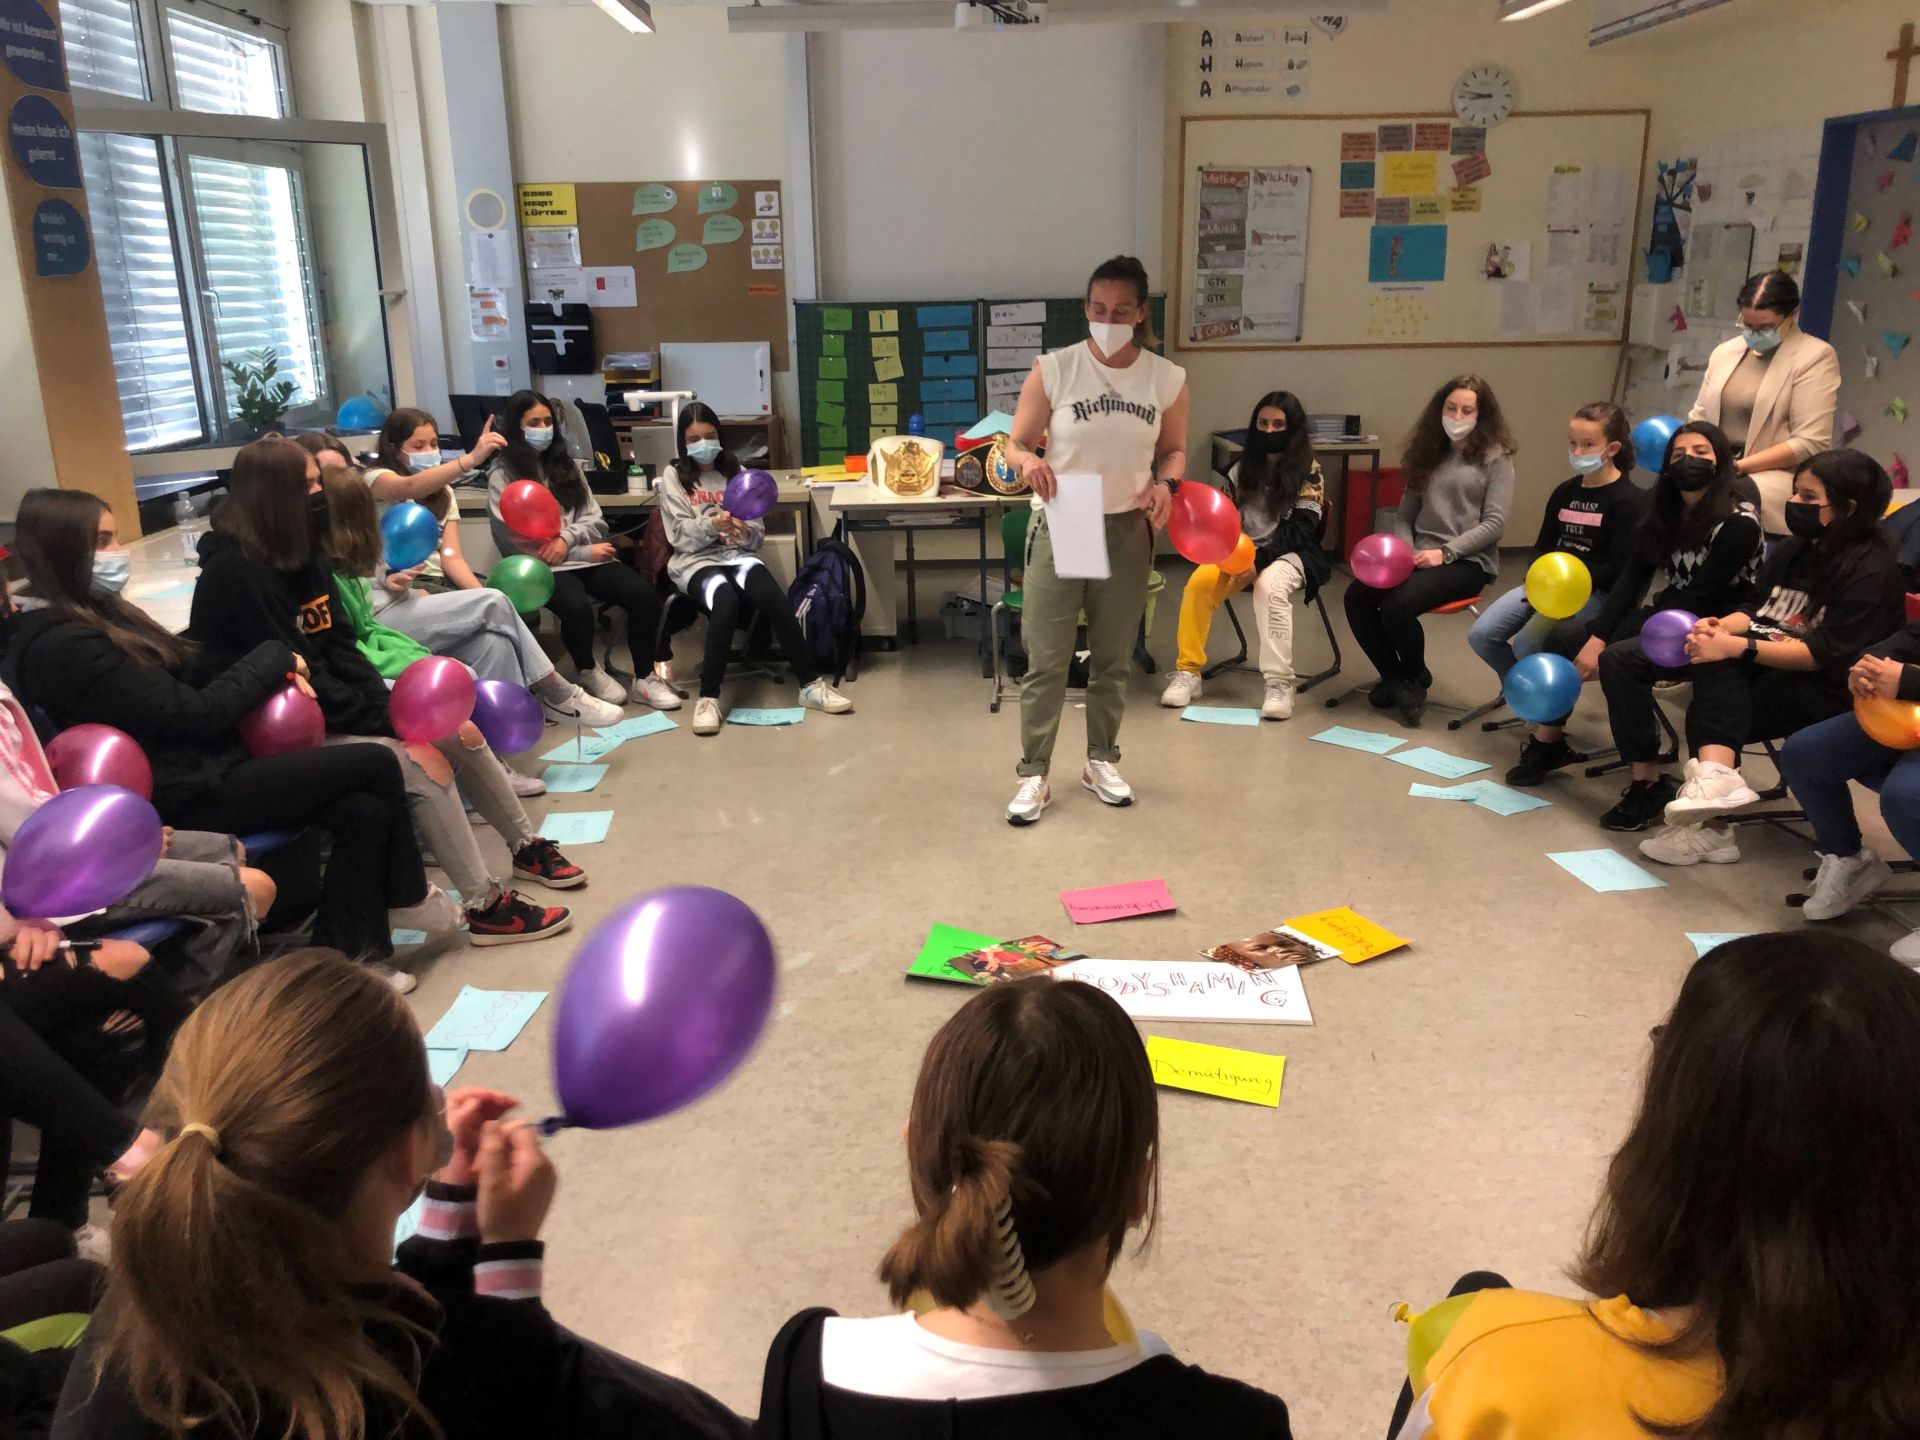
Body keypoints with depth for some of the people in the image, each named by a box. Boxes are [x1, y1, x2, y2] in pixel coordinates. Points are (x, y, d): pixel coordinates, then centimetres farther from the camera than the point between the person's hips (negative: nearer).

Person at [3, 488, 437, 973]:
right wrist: (276, 658, -7)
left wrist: (274, 672, -5)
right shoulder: (64, 647, -19)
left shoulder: (98, 614, 11)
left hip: (204, 768, 9)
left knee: (365, 812, -8)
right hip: (184, 794, -9)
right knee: (376, 764, -9)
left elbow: (193, 669, 13)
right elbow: (196, 713, -19)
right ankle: (406, 899, 10)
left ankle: (346, 957, 3)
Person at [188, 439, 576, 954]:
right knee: (423, 761, -24)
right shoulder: (236, 574, -21)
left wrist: (389, 708, -11)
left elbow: (341, 649, 4)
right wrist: (385, 719, -19)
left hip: (327, 711, 9)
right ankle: (485, 908, -18)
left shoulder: (298, 555, 7)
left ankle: (527, 846, 19)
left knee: (460, 732, 3)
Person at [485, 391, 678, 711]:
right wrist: (585, 552, -9)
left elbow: (595, 520, 11)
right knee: (577, 608, -35)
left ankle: (644, 679, -6)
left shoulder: (565, 464, 17)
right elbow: (522, 542, -7)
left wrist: (568, 537, -12)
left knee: (644, 595, -21)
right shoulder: (502, 475, 0)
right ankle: (587, 672, -4)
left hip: (583, 557, 5)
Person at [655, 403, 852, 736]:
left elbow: (758, 533, 9)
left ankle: (811, 684, -26)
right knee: (726, 602, -37)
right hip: (696, 561, -2)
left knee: (773, 597, -31)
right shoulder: (673, 477, 6)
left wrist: (746, 531, -15)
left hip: (739, 555, 3)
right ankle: (708, 696, -32)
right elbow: (681, 535, -5)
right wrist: (711, 525, -24)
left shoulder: (736, 472, 14)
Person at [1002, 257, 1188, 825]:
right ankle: (1033, 776, 11)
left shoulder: (1167, 379, -2)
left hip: (1127, 532, 3)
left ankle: (1101, 761, 31)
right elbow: (1016, 444, -5)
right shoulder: (1053, 369, -9)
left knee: (1113, 658, 14)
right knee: (1046, 660, -1)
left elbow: (1174, 450, 10)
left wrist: (1165, 483, -12)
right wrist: (1028, 461, -29)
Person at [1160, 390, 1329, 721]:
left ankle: (1279, 683, -35)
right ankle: (1188, 671, -18)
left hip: (1289, 554, -4)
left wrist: (1261, 560, -23)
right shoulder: (1243, 468, 12)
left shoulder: (1309, 472, -1)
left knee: (1269, 586, -38)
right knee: (1200, 580, -26)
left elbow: (1300, 528, -10)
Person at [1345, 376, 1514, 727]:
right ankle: (1395, 678, -1)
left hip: (1468, 562, -5)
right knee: (1357, 596, -19)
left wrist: (1446, 552, -18)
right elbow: (1406, 515, 16)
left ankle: (1415, 677, 0)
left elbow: (1494, 523, -8)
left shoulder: (1495, 458, 0)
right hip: (1420, 556, 6)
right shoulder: (1429, 453, 16)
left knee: (1397, 605, -30)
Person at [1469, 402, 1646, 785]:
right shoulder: (1565, 492, 14)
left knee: (1527, 646, -28)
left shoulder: (1628, 500, -8)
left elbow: (1619, 570, -14)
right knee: (1481, 635, -11)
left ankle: (1549, 739, -13)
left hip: (1595, 593, -7)